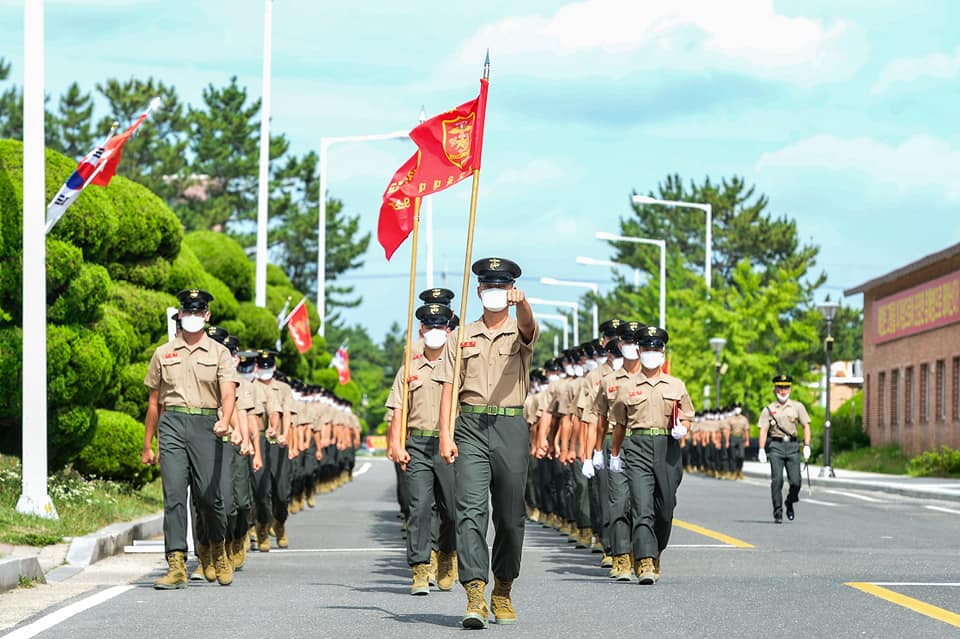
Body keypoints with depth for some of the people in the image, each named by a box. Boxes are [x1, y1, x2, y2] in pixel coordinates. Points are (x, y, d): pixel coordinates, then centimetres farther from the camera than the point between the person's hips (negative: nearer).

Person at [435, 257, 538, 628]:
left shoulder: (520, 333, 8)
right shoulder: (463, 336, 12)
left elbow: (528, 327, -18)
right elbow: (449, 389, 8)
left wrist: (521, 304, -42)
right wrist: (445, 435, -4)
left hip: (511, 429, 0)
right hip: (470, 427, 0)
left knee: (509, 517, 6)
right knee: (470, 508, -14)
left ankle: (502, 593, 22)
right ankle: (475, 595, -22)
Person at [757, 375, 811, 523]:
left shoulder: (798, 407, 9)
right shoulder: (768, 409, 6)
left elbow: (806, 426, 7)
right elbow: (763, 430, 0)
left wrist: (807, 446, -4)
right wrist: (761, 450, -11)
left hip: (793, 446, 1)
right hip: (776, 446, -1)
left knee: (795, 481, -6)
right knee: (777, 480, -9)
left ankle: (790, 503, 24)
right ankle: (778, 513, -3)